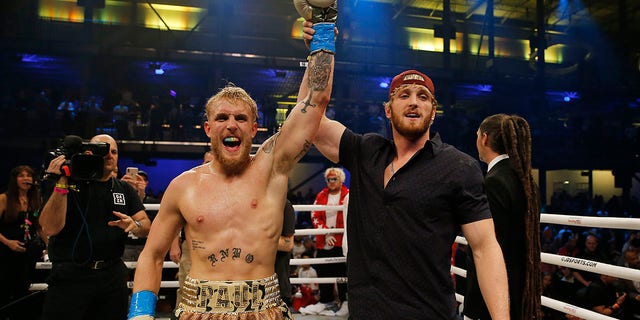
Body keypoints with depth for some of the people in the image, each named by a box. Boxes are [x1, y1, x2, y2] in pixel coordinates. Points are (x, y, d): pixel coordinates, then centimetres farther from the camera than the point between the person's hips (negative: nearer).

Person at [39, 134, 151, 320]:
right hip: (70, 276, -3)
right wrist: (61, 185, -18)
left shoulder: (125, 190, 11)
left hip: (113, 275, 4)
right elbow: (50, 229, -12)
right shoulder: (70, 183, 0)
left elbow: (146, 226, 7)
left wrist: (135, 225, -16)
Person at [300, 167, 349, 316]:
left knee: (342, 271, 0)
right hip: (323, 242, 4)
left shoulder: (348, 195, 0)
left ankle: (345, 301, 13)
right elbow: (315, 216, 5)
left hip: (342, 241, -4)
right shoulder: (321, 196, 10)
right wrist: (326, 232, -7)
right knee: (323, 271, 10)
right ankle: (326, 301, 24)